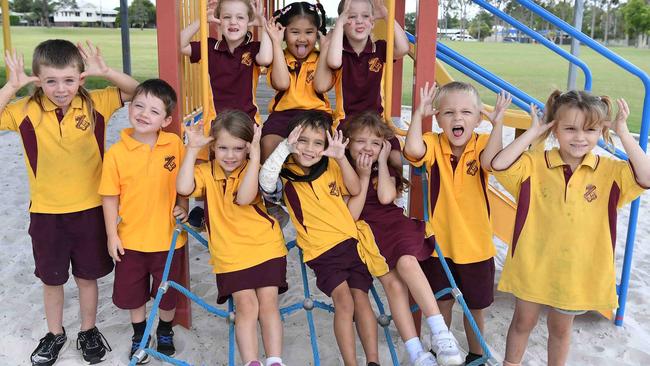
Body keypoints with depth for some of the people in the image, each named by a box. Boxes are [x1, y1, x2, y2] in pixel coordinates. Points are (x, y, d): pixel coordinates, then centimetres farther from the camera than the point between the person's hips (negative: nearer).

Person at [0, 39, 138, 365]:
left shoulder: (95, 104, -9)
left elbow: (138, 92, -7)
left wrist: (106, 72, -21)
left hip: (90, 208, 0)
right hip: (46, 212, 0)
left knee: (88, 275, 16)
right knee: (51, 278, 17)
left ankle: (88, 331, 37)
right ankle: (55, 334, 39)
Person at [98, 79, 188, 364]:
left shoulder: (175, 144, -10)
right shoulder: (116, 153, -12)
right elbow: (110, 197, -5)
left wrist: (182, 207, -10)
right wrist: (112, 235, -4)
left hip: (168, 237, 0)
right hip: (130, 239, 0)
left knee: (167, 292, 17)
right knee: (132, 292, 18)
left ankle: (165, 331, 46)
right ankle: (139, 335, 45)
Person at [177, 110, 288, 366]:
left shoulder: (253, 170, -4)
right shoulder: (206, 171, 2)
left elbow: (244, 197, -26)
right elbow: (183, 188, -20)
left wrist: (255, 155, -28)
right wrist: (192, 149, -17)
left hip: (266, 247, 0)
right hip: (230, 254, 1)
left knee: (268, 303, 0)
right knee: (246, 306, -7)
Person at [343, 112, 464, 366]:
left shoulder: (386, 170, 15)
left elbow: (386, 197, -8)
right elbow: (351, 216, -4)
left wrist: (382, 161, 1)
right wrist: (363, 176, -4)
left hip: (394, 224, 1)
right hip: (366, 233, -1)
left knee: (407, 262, -31)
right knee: (393, 283, -23)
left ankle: (440, 334, -32)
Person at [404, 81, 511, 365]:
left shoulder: (482, 144, -11)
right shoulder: (434, 144, -11)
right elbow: (413, 150, -33)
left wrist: (498, 122, -36)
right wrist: (419, 113, -31)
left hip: (475, 244, 0)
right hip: (439, 242, 0)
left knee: (475, 306, 18)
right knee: (442, 301, 19)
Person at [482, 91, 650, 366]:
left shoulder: (610, 171, -7)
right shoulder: (534, 164, -11)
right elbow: (498, 164, -25)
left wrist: (623, 133, -22)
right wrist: (532, 132, -21)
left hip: (577, 269, 1)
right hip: (533, 263, -1)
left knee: (560, 327, 22)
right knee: (523, 321, 19)